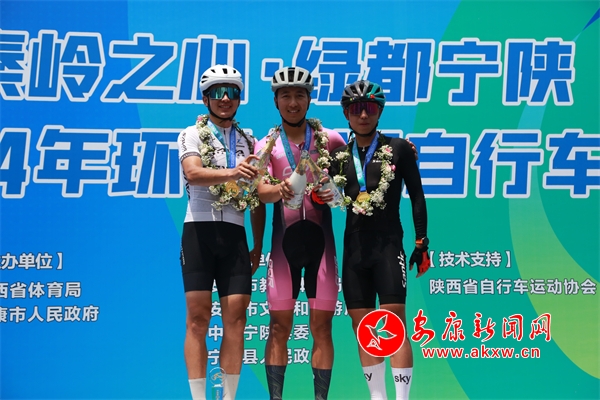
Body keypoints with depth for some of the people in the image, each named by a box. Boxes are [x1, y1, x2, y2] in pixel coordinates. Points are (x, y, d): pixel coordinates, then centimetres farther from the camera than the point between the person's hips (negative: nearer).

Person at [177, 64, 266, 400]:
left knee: (236, 317, -1)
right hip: (200, 229, -3)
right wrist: (232, 173, -32)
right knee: (198, 318, -3)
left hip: (235, 233, 3)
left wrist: (258, 246, 11)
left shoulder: (249, 142, 16)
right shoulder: (193, 134, 5)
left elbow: (258, 200, 16)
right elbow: (192, 173, -16)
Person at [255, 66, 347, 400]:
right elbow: (262, 192, -8)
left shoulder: (328, 139, 7)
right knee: (279, 326, 0)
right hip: (285, 237, 0)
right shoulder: (267, 145, 6)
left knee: (322, 326, 2)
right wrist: (280, 189, -31)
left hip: (320, 236, 0)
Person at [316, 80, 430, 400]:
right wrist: (321, 197, -9)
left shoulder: (399, 148, 0)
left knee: (395, 323, -12)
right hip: (353, 248, 4)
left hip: (388, 245, -4)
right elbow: (328, 196, 15)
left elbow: (417, 197, 2)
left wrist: (422, 243, 0)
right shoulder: (338, 155, 9)